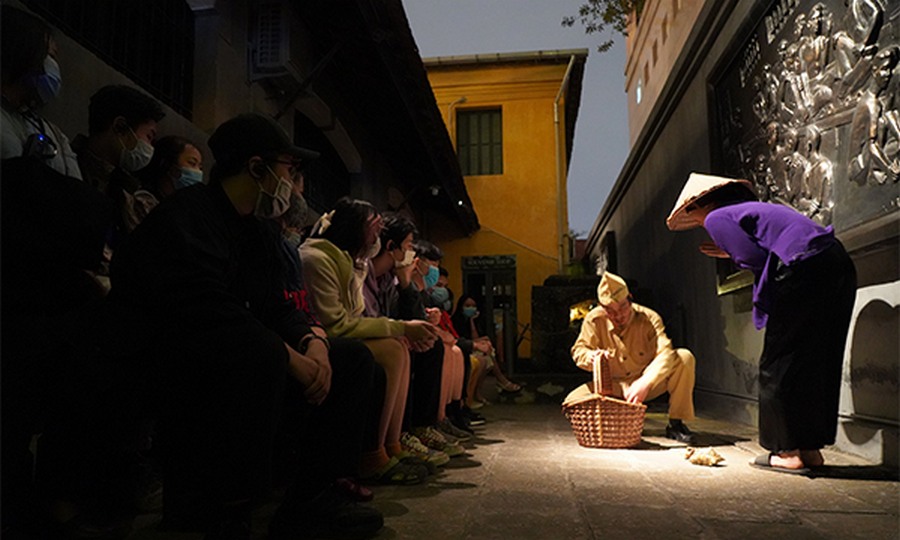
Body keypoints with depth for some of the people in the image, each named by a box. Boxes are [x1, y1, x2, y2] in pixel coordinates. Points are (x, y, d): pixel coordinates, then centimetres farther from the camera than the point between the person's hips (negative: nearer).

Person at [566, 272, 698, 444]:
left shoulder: (649, 319, -18)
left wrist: (645, 383, -47)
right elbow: (578, 350, -7)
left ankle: (676, 423, -13)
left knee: (685, 358, -25)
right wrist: (592, 356, -33)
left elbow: (666, 353, -31)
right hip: (613, 387, 0)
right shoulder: (594, 320, -13)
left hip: (648, 383, 0)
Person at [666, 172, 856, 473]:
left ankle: (792, 452, 7)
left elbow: (757, 258, -9)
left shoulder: (717, 218, 1)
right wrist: (734, 253, 25)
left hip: (805, 271, -9)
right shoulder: (755, 208, 28)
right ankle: (811, 449, 21)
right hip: (839, 264, 9)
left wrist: (733, 256, 12)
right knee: (814, 363, 14)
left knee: (780, 365, 2)